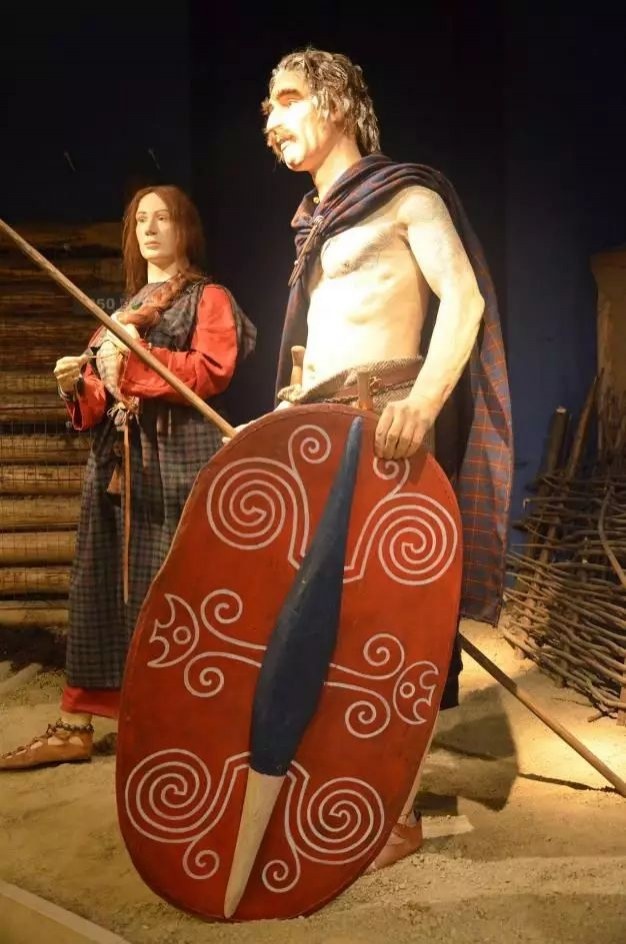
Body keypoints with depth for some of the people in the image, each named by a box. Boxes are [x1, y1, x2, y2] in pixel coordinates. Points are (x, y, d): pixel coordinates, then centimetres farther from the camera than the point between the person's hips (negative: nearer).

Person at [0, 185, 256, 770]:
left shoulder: (208, 298, 5)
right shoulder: (125, 310, 25)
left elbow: (213, 371, -12)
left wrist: (135, 360, -16)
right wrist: (79, 386, 2)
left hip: (177, 462, -6)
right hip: (117, 463, 7)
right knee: (99, 587, 4)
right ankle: (76, 726, 10)